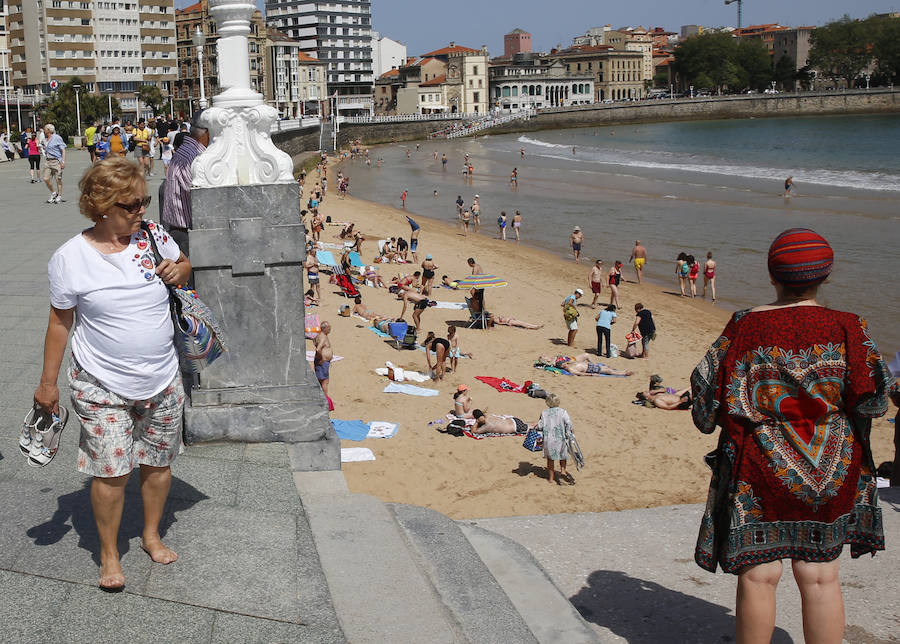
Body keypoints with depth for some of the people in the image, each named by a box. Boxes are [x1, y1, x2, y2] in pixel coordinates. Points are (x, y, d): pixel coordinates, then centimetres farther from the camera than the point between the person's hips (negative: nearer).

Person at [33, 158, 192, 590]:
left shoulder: (152, 235, -4)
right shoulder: (70, 258, -13)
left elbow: (184, 265, 17)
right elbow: (60, 323, -3)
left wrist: (177, 271, -8)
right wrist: (48, 383, 2)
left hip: (162, 380, 4)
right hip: (103, 388, -4)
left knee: (158, 462, 16)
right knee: (111, 473, 0)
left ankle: (151, 534, 40)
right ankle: (108, 553, 24)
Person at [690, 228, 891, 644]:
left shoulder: (745, 327, -9)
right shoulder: (847, 328, -7)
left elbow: (708, 393, -6)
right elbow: (872, 401, -6)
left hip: (760, 468, -1)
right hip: (831, 470, 2)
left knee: (758, 576, 8)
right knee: (820, 578, 10)